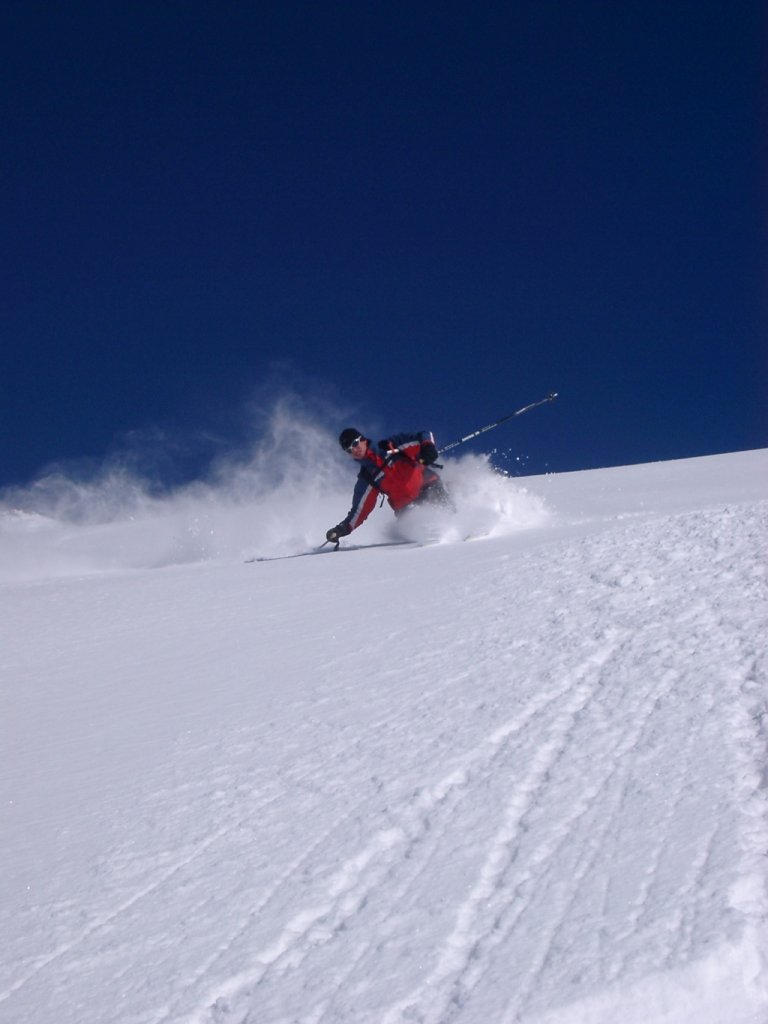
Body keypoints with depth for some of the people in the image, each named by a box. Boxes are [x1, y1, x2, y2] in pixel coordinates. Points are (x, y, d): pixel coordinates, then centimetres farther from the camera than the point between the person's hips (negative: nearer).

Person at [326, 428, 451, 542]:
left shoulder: (391, 446, 3)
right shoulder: (366, 480, 8)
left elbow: (424, 436, 1)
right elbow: (360, 510, 9)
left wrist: (428, 447, -22)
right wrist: (343, 529, -5)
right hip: (408, 507, 2)